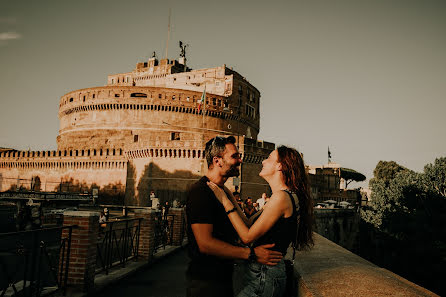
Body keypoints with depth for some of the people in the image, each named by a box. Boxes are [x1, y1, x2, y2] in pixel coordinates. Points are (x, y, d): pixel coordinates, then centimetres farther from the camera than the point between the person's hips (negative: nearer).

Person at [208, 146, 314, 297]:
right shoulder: (288, 195, 12)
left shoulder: (281, 196, -19)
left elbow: (248, 237, -18)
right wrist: (232, 198, 15)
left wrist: (225, 201, -12)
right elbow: (252, 229, 11)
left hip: (265, 277, -9)